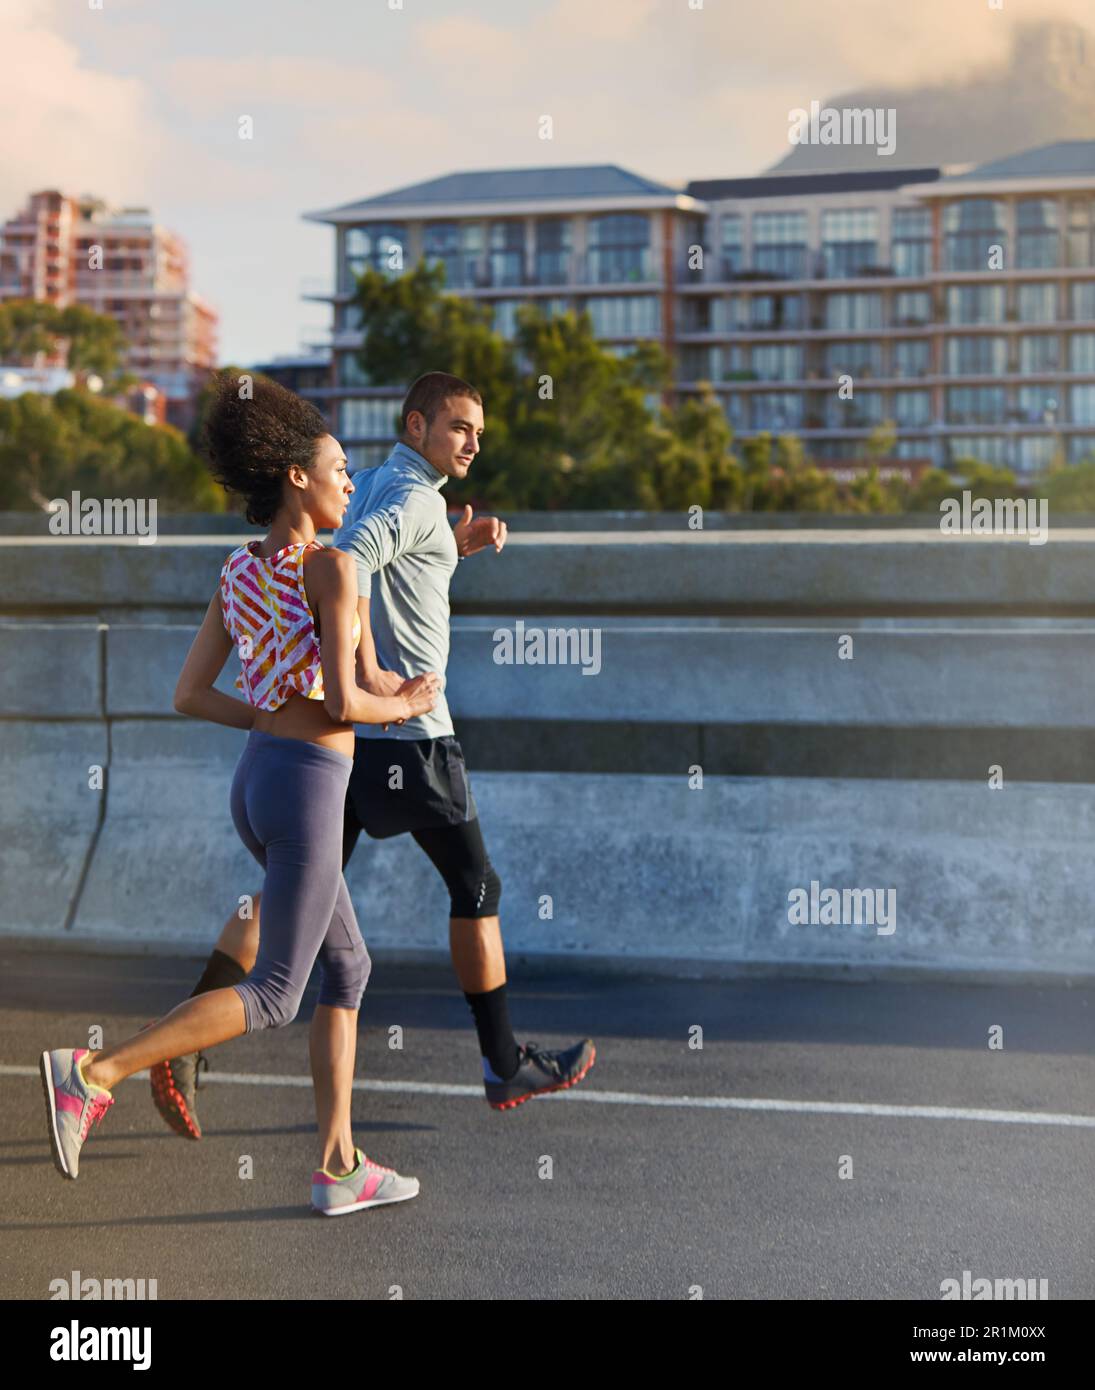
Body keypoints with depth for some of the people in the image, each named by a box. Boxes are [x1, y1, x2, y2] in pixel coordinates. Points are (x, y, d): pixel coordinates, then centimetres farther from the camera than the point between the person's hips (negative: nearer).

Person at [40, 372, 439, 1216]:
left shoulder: (237, 572, 11)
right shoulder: (333, 568, -13)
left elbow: (190, 695, 11)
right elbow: (343, 701, -19)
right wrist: (404, 707, 2)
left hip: (258, 780, 9)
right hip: (307, 794, -9)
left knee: (349, 969, 16)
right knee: (274, 998, -3)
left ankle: (339, 1167, 16)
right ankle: (93, 1072, -14)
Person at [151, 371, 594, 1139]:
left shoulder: (370, 485, 18)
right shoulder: (415, 495, -12)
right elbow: (350, 559, -30)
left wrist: (456, 546, 19)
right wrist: (368, 671, -29)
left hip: (342, 729, 8)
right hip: (407, 731, -8)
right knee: (477, 888, 6)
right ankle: (507, 1067, 15)